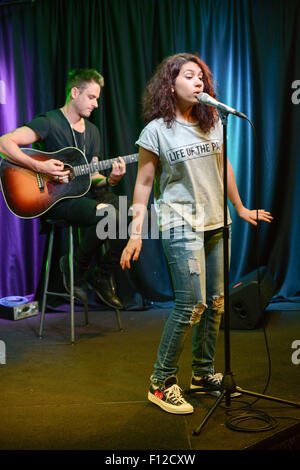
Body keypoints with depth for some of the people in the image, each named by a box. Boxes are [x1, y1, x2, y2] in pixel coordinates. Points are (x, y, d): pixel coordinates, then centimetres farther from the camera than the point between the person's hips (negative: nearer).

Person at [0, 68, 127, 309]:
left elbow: (91, 177, 15)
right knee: (107, 215, -32)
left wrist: (109, 180, -7)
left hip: (83, 194, 7)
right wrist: (39, 166, -24)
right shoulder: (49, 122, -6)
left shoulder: (92, 131, 17)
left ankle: (103, 276, 2)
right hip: (53, 197, -7)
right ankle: (75, 269, -5)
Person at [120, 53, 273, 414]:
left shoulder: (213, 123, 9)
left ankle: (203, 374, 26)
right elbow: (144, 182, -4)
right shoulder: (157, 130, -5)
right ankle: (161, 382, 7)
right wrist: (136, 234, -7)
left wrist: (240, 208, 25)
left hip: (215, 223, 6)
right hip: (180, 225, -6)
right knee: (192, 305, -10)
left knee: (215, 303, 8)